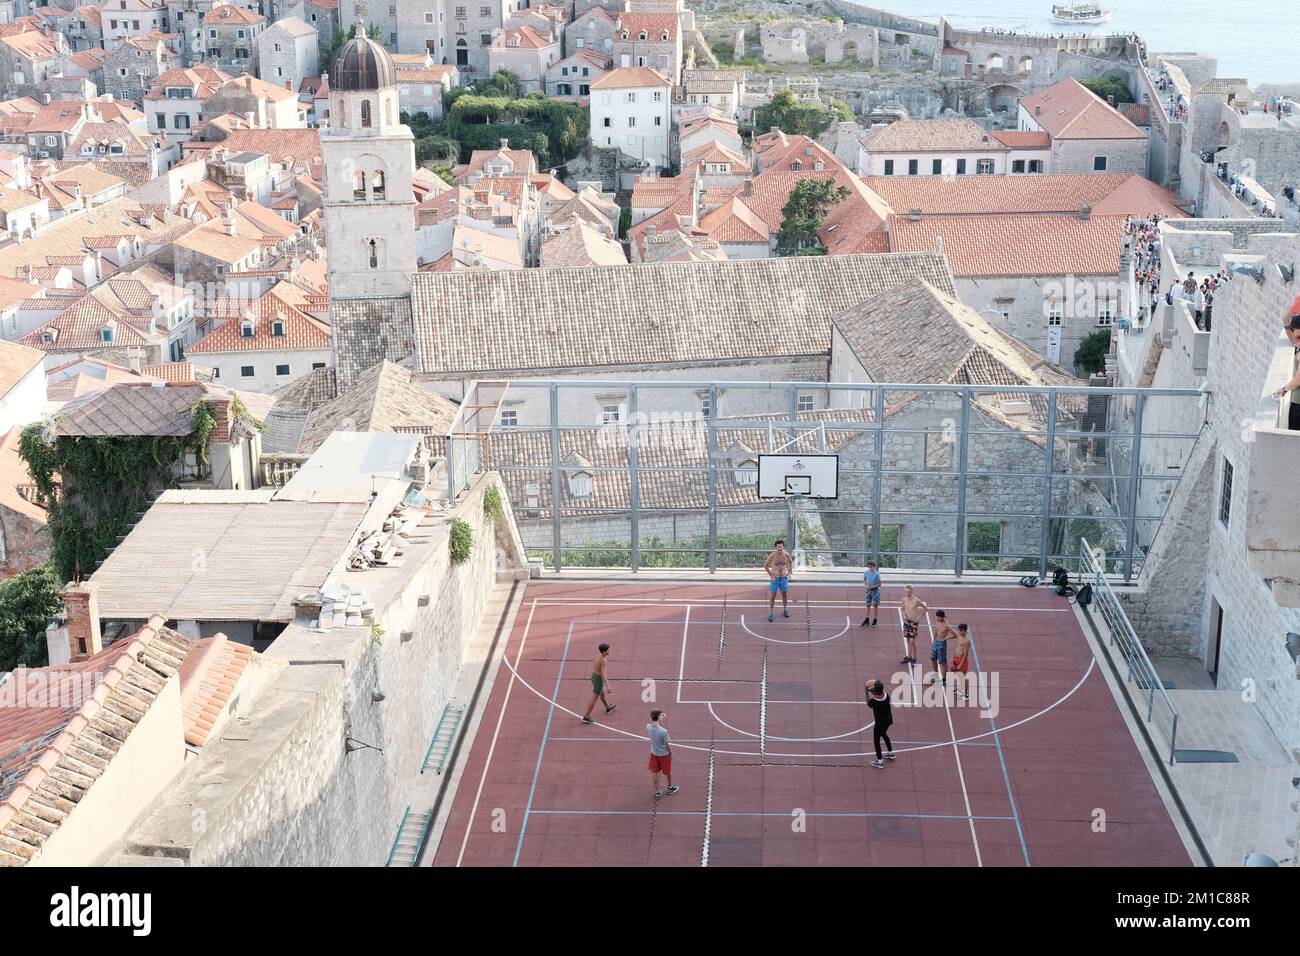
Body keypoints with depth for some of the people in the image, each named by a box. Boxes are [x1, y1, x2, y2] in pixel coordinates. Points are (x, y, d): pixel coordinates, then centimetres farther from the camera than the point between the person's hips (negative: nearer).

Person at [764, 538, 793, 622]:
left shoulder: (786, 554, -9)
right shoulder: (772, 555, -19)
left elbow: (790, 562, 13)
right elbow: (765, 565, -5)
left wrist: (788, 573, 6)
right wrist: (771, 575, -8)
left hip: (784, 578, 3)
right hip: (775, 578, -3)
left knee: (785, 595, 15)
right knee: (772, 597, -1)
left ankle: (785, 610, 37)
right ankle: (771, 613, 12)